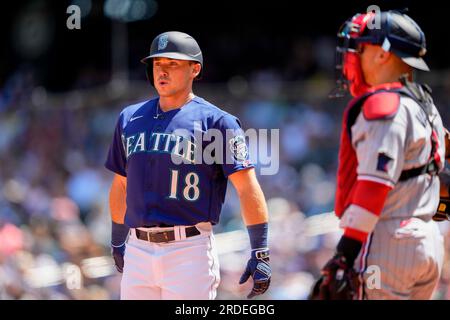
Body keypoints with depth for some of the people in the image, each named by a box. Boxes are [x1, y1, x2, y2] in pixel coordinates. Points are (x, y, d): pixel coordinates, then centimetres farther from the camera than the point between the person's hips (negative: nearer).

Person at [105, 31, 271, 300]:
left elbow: (247, 187, -10)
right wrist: (117, 241, 27)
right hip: (138, 249, 5)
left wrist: (260, 254, -17)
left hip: (190, 250, -5)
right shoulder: (130, 119, 13)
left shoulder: (216, 122, -3)